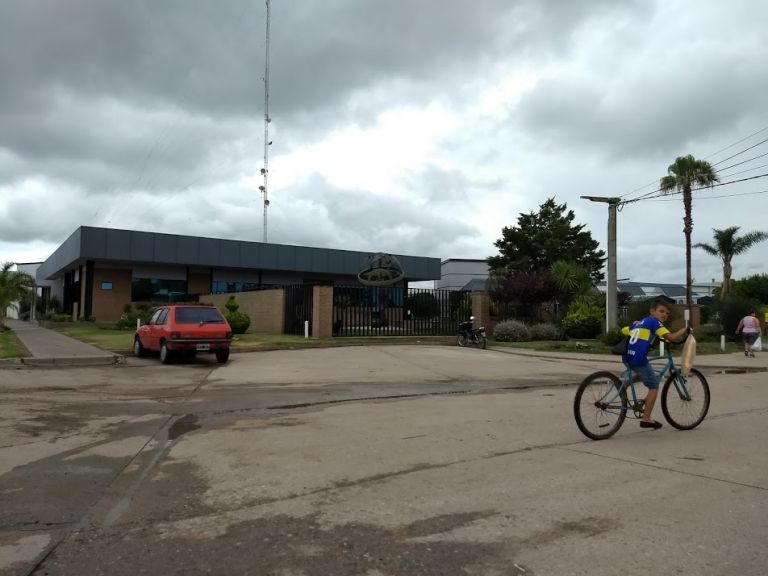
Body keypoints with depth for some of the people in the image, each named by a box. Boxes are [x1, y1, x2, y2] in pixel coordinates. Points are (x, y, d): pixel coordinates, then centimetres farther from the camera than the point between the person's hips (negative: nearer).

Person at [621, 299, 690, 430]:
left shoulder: (638, 323, 23)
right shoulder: (654, 322, 2)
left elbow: (623, 331, 31)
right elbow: (671, 337, -8)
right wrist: (685, 330, 7)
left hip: (626, 357, 7)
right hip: (639, 359, -7)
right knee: (654, 386, 8)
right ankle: (646, 419, 7)